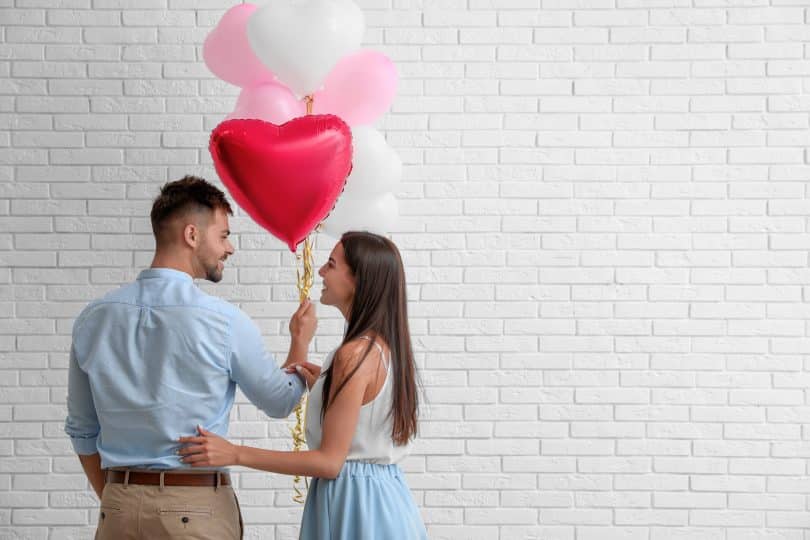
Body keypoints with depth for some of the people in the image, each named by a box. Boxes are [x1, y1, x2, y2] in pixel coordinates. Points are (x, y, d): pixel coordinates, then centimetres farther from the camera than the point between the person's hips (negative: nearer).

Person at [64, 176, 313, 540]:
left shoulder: (93, 319, 0)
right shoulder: (225, 322, -13)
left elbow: (81, 430, 8)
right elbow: (281, 401, 3)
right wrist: (300, 341, 20)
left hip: (119, 506, 4)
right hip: (197, 508, -4)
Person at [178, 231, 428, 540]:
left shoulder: (355, 354, -19)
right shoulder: (389, 346, 8)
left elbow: (330, 461, -20)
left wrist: (235, 454, -20)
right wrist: (324, 387, 13)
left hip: (353, 499, -9)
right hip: (385, 492, 9)